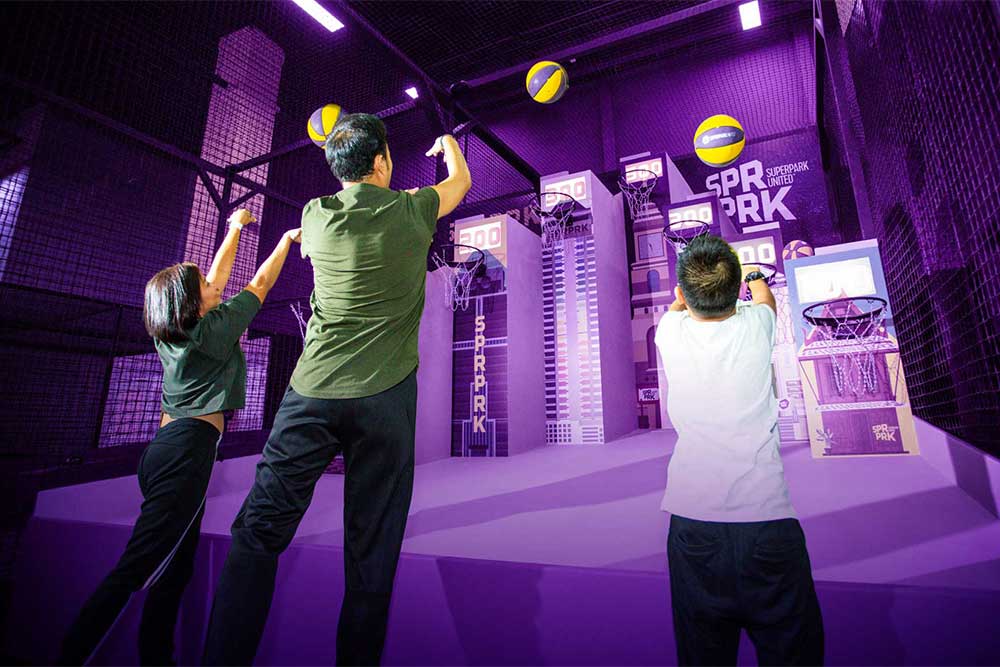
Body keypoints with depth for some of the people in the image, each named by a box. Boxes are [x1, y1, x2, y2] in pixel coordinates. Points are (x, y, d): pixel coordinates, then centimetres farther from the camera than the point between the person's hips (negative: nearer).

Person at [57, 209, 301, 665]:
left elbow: (217, 276, 25)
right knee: (134, 571, -8)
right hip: (189, 449, -9)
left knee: (177, 566, 13)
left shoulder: (169, 333, 14)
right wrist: (287, 240, 18)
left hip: (161, 449, 9)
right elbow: (260, 284, 5)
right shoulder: (214, 326, -6)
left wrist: (235, 228, 35)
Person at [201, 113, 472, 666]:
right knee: (371, 553, 5)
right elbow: (461, 180, 26)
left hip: (313, 391, 2)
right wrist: (448, 143, 48)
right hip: (385, 395, -1)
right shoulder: (410, 211, 5)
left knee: (259, 533, 8)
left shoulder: (317, 215, 7)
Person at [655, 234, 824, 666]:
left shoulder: (670, 332, -2)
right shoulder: (756, 325, -1)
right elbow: (766, 299, 26)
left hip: (692, 522, 0)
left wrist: (685, 295, 48)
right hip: (768, 519, 0)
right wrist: (757, 278, 48)